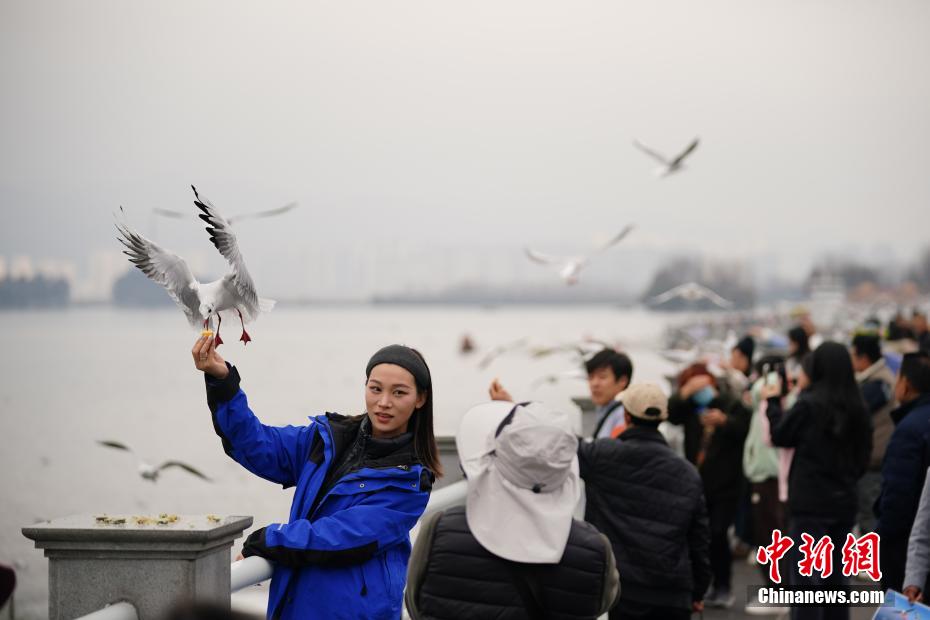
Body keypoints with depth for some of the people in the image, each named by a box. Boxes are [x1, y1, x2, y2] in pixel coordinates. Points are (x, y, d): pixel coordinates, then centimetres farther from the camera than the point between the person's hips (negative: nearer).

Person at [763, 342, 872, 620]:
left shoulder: (809, 404, -15)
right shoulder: (857, 409, 2)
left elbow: (780, 435, -1)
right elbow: (864, 454, 11)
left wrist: (773, 402, 13)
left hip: (810, 503, -6)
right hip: (844, 503, 6)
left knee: (805, 577, -3)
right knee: (835, 578, 15)